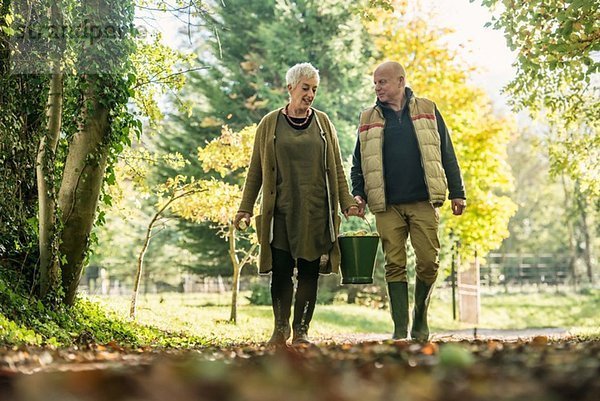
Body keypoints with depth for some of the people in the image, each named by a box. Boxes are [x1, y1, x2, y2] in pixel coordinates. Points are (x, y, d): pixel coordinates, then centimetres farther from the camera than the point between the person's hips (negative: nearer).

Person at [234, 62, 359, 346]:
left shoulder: (322, 123, 11)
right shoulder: (270, 123, 7)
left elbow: (336, 168, 12)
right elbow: (256, 170, 8)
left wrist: (348, 203, 3)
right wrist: (245, 208, 3)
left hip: (315, 212, 1)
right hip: (281, 211, -1)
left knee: (309, 270, 1)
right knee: (281, 270, -4)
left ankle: (301, 331, 8)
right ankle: (281, 327, 11)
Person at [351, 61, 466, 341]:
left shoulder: (427, 111, 11)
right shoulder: (369, 119, 14)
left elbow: (447, 155, 10)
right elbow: (359, 163, 16)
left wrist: (457, 192, 5)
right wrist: (358, 195, 2)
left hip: (423, 202, -1)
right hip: (387, 206, 1)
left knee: (428, 261, -5)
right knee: (394, 266, -2)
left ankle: (420, 316, 17)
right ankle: (400, 329, 3)